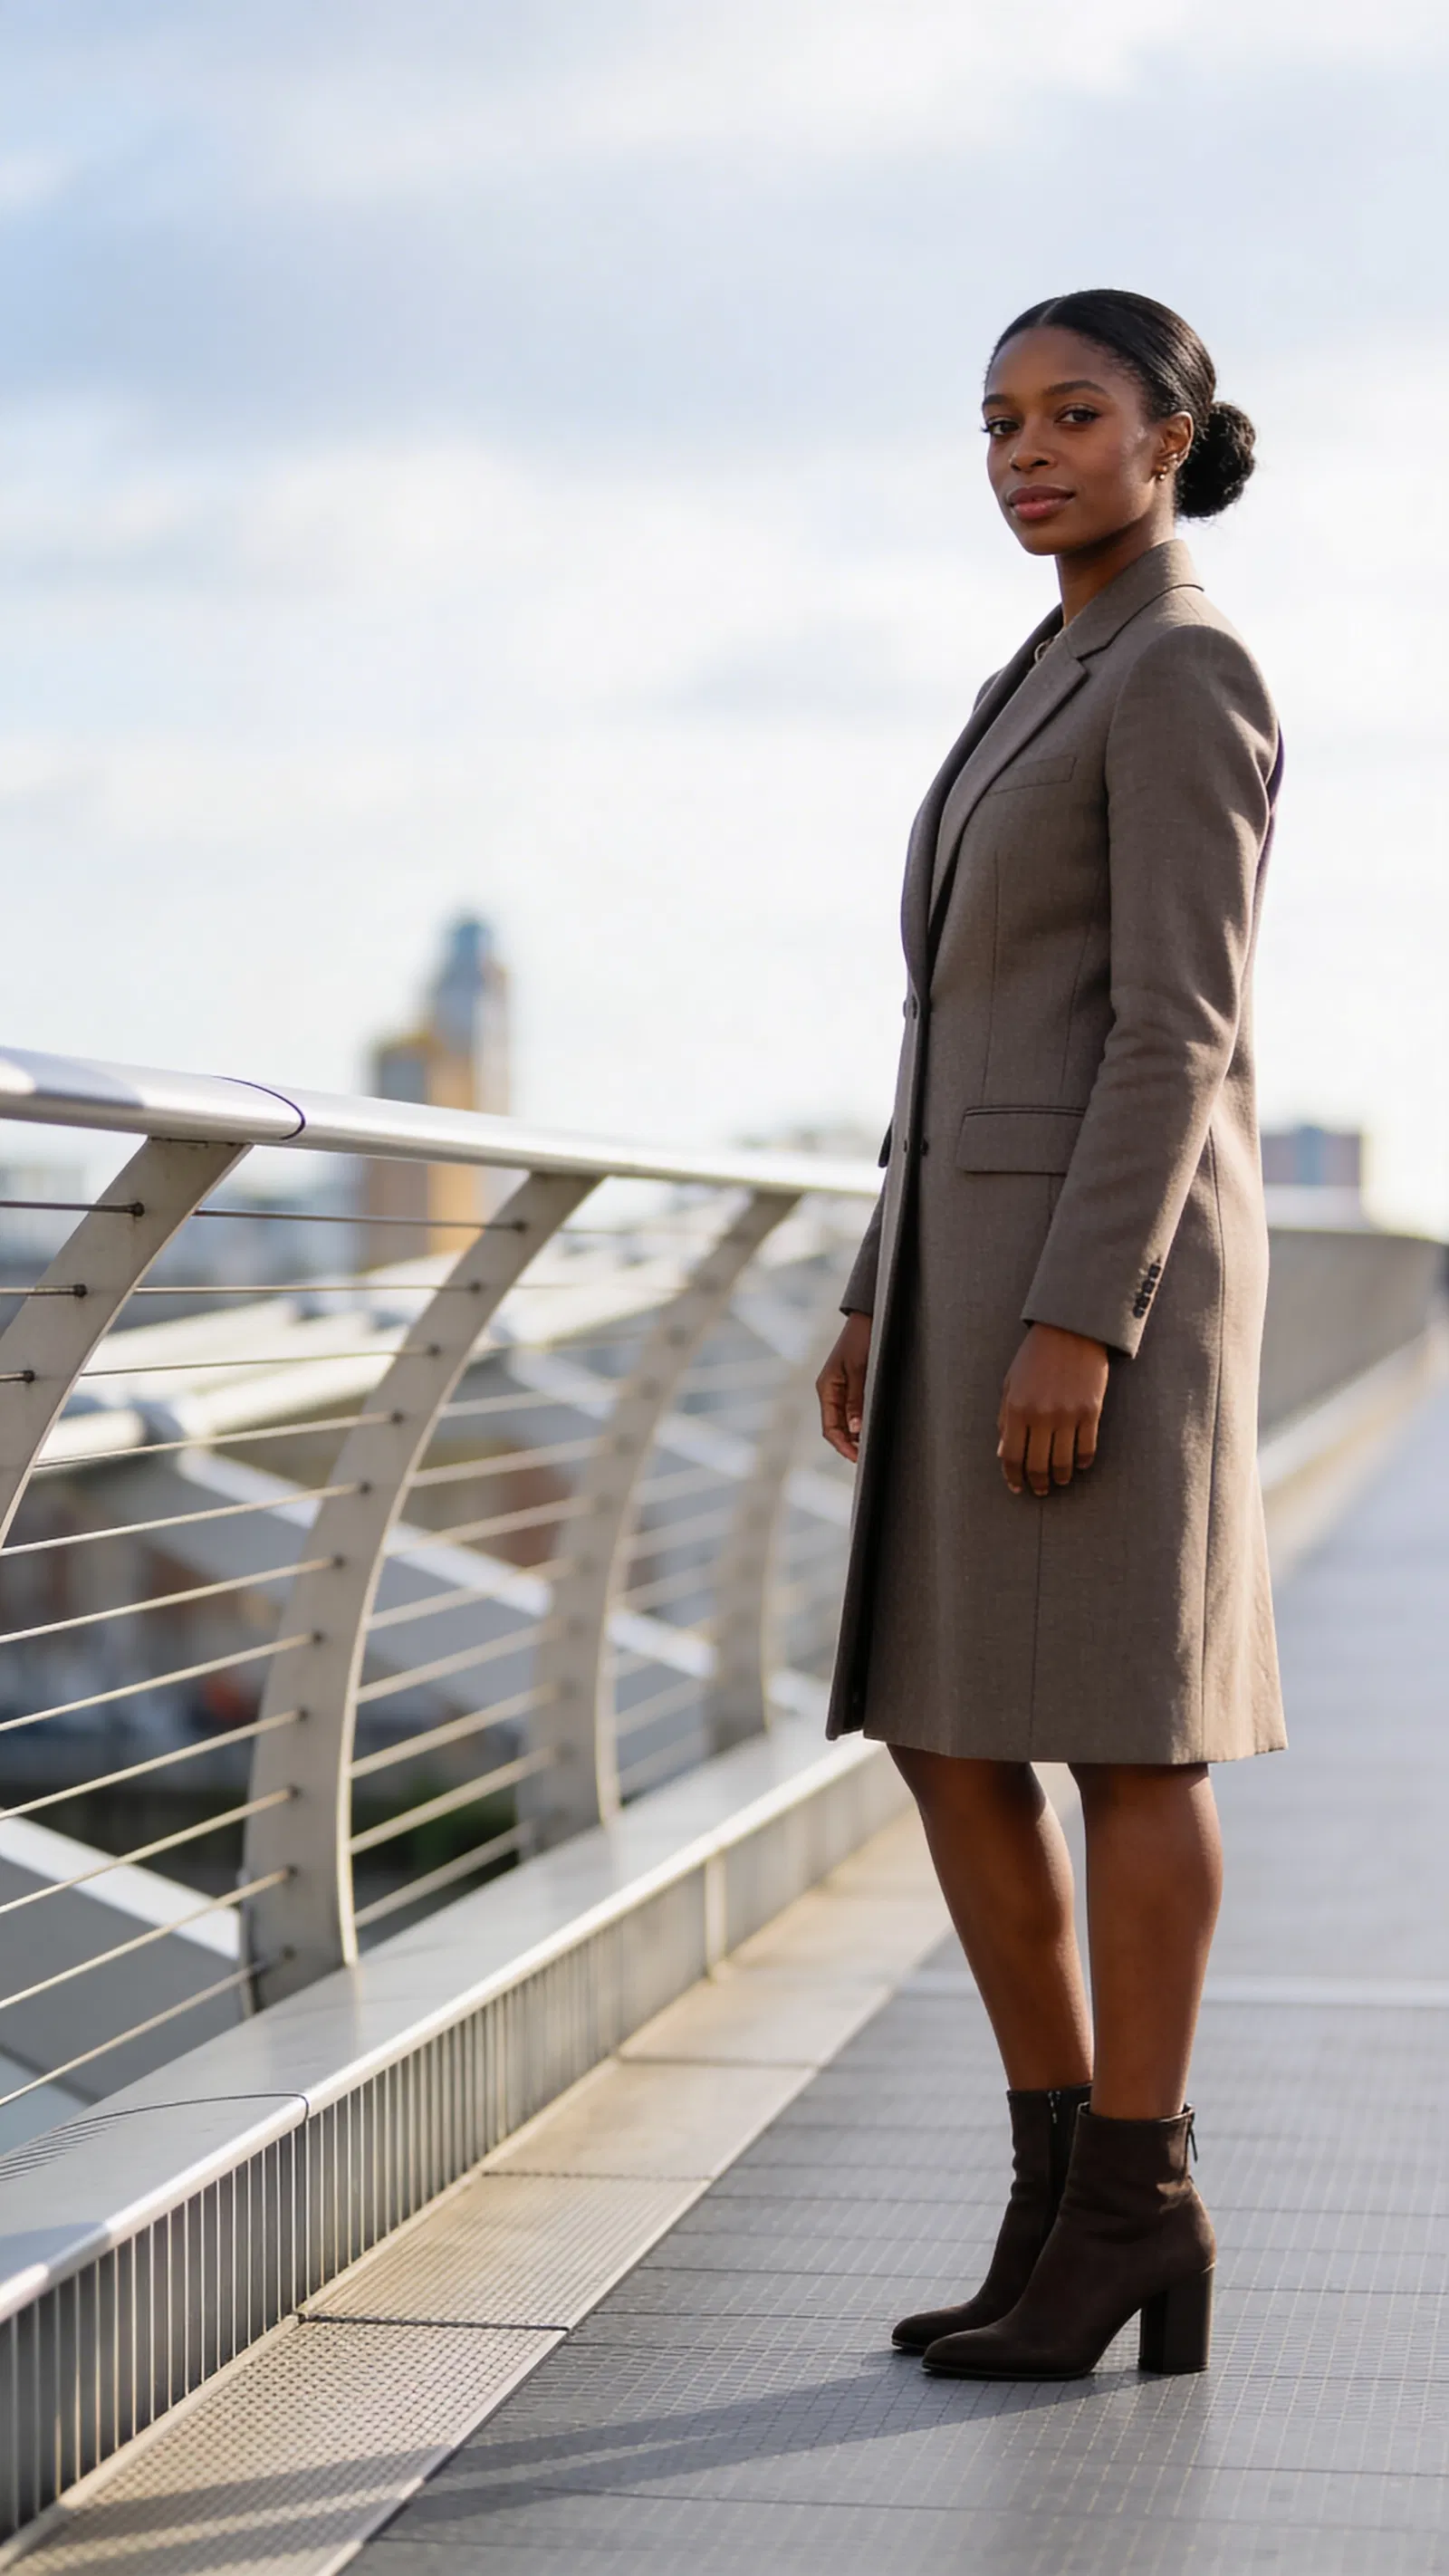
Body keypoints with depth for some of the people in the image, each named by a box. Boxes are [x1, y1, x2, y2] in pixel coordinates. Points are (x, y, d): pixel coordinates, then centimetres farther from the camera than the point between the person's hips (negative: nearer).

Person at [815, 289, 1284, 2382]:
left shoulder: (1187, 669, -8)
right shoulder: (1043, 689, 21)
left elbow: (1178, 1025, -16)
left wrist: (1079, 1321, -21)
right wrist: (885, 1300, 18)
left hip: (1113, 1258, -9)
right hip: (988, 1251, 9)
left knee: (1120, 1726, -3)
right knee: (947, 1733, 8)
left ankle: (1134, 2208, 6)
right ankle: (1072, 2198, 17)